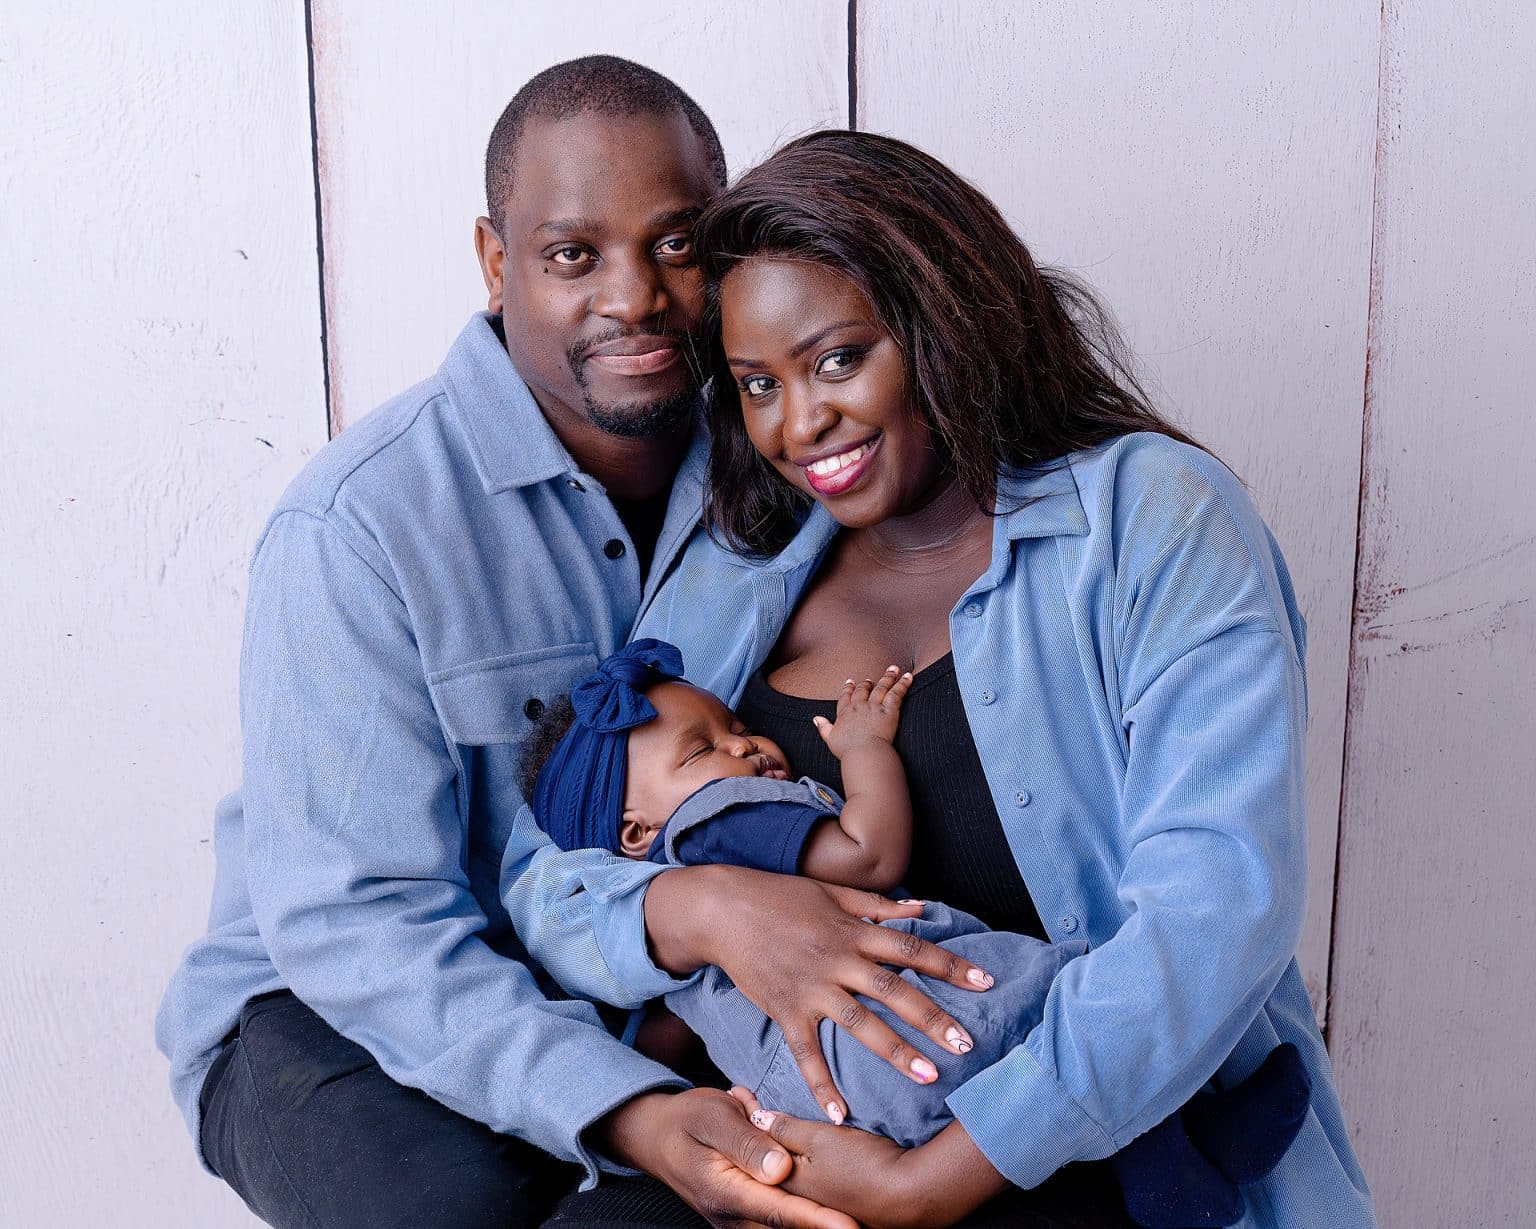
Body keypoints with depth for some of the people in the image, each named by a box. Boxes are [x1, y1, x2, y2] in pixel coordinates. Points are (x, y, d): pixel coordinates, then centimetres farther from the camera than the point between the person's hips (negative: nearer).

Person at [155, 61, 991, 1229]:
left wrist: (700, 910, -35)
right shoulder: (356, 525, -22)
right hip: (338, 1007, -3)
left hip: (665, 993, 3)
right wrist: (626, 1115, -38)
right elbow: (357, 923, -24)